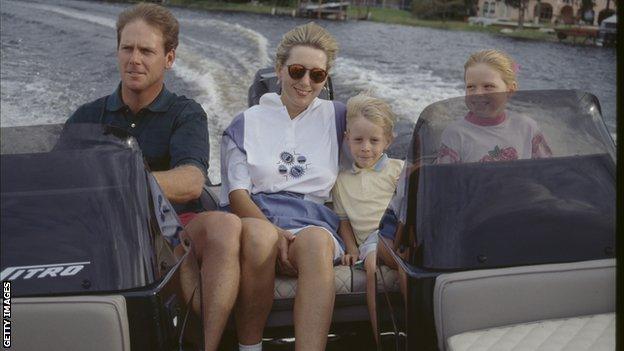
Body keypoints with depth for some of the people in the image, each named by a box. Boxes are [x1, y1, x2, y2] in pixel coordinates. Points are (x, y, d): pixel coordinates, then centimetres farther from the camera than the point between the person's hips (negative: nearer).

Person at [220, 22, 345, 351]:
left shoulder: (336, 117, 18)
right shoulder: (247, 123, 14)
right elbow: (237, 192, 4)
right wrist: (272, 232, -16)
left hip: (313, 221, 1)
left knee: (317, 242, -37)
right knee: (260, 237, -38)